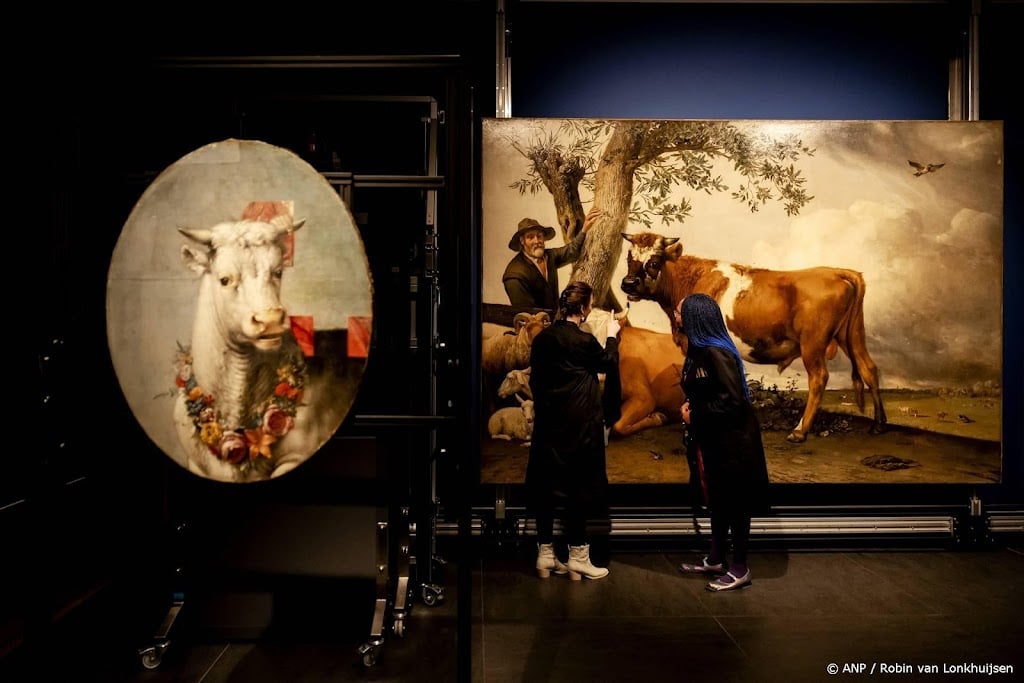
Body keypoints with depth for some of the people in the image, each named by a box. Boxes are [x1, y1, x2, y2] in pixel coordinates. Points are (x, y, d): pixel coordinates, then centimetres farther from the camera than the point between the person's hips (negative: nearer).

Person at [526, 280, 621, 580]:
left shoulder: (541, 338, 3)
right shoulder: (583, 340, -15)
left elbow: (535, 379, 9)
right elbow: (609, 364, 3)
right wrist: (612, 336, 19)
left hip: (547, 423, 6)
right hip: (579, 425, -6)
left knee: (545, 486, 10)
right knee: (577, 487, 3)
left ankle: (545, 555, 18)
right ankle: (577, 558, 11)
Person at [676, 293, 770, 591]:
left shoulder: (717, 352, -22)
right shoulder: (698, 349, 6)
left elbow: (732, 400, -24)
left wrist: (695, 416, -15)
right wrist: (689, 407, -1)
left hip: (732, 438, -9)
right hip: (712, 437, 9)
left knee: (735, 502, 2)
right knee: (717, 499, 17)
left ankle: (740, 569, 13)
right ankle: (715, 560, 29)